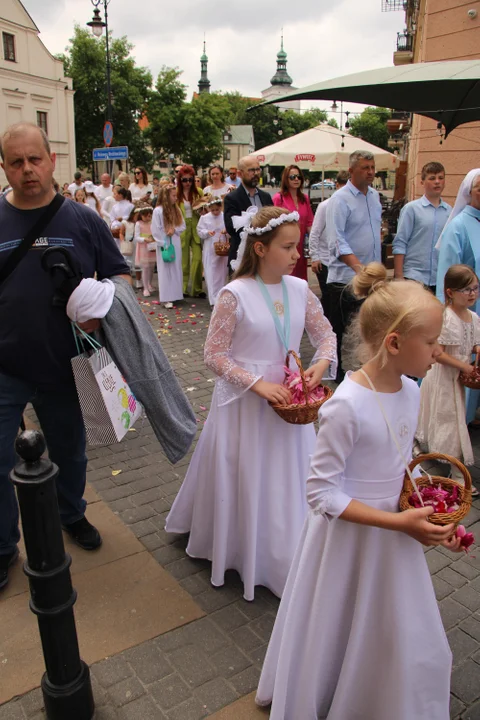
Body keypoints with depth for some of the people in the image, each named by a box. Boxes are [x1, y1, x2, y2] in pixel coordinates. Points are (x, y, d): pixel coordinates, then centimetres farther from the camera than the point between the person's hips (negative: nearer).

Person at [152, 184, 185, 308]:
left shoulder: (176, 210, 8)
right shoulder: (158, 211, -9)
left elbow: (182, 225, 10)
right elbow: (156, 230, -11)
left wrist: (174, 230, -10)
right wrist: (163, 244, -13)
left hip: (176, 244, 6)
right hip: (164, 245, -6)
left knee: (176, 270, 8)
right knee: (166, 271, -2)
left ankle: (175, 295, 18)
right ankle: (166, 298, 1)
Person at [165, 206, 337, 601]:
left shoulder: (300, 290, -2)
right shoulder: (235, 294, -16)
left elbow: (325, 333, 10)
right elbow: (214, 355, -13)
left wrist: (323, 360, -11)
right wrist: (258, 384, -20)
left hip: (289, 397, 5)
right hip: (245, 401, -4)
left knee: (289, 477, 16)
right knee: (245, 479, 12)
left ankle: (286, 558, 39)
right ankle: (244, 553, 38)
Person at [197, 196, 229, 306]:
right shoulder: (204, 218, 1)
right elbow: (199, 231, 3)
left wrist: (227, 231, -19)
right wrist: (207, 232, -16)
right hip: (209, 250, 0)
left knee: (222, 273, 9)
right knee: (211, 274, -4)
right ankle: (214, 300, -3)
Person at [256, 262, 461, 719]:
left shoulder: (410, 391, -5)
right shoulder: (347, 406, -29)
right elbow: (321, 493, -24)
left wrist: (429, 512, -4)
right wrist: (400, 522, -24)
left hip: (394, 531, 7)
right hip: (348, 537, -7)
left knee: (397, 639, 24)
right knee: (336, 638, 16)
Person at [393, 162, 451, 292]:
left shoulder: (449, 211, 6)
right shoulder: (411, 208, -3)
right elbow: (399, 244, -4)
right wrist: (399, 277, -8)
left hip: (441, 279, 4)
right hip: (414, 276, -4)